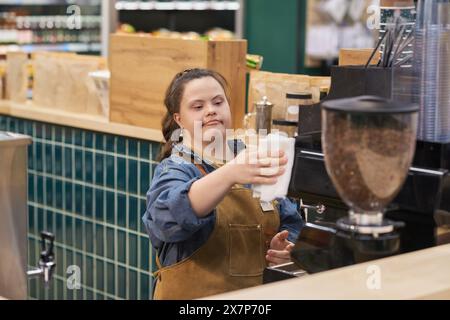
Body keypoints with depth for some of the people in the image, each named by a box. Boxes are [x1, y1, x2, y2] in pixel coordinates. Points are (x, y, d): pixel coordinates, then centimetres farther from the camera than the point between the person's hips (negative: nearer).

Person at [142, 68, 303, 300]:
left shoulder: (254, 161, 11)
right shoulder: (174, 170, -3)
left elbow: (291, 223, 19)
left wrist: (287, 248, -2)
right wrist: (230, 174, -37)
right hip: (194, 293, -4)